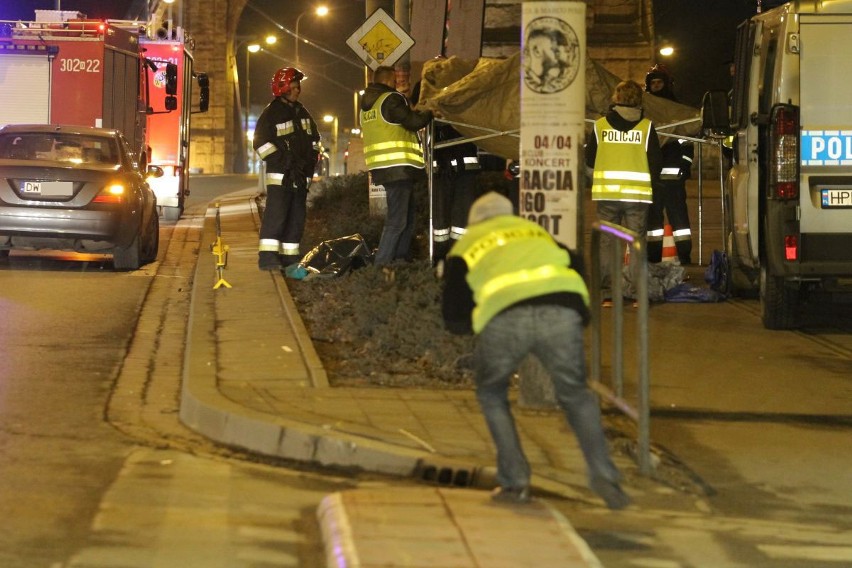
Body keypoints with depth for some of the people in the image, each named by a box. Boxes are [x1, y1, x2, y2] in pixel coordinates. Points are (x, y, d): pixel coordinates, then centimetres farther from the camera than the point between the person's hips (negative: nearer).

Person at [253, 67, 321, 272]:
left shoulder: (301, 112, 16)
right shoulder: (271, 113, -6)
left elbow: (314, 138, 25)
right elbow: (261, 143, -12)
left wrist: (311, 160, 8)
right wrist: (285, 162, -17)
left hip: (300, 175, 7)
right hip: (280, 175, -7)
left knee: (296, 217, 6)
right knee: (276, 214, -15)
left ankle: (290, 257, 10)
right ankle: (268, 256, -18)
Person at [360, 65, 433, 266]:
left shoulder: (367, 105, 18)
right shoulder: (391, 99, -11)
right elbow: (414, 121, -16)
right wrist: (429, 113, 2)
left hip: (382, 167, 10)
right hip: (398, 167, -10)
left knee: (407, 218, 18)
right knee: (397, 221, -9)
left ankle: (400, 259, 20)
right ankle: (382, 264, -14)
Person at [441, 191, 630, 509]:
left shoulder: (466, 248, 30)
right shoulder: (536, 232, 38)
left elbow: (453, 320, 25)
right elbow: (575, 265, 29)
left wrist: (479, 320, 45)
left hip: (504, 320, -2)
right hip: (561, 312, 2)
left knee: (492, 394, 26)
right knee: (575, 395, 23)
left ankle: (514, 481, 17)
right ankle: (603, 474, 5)